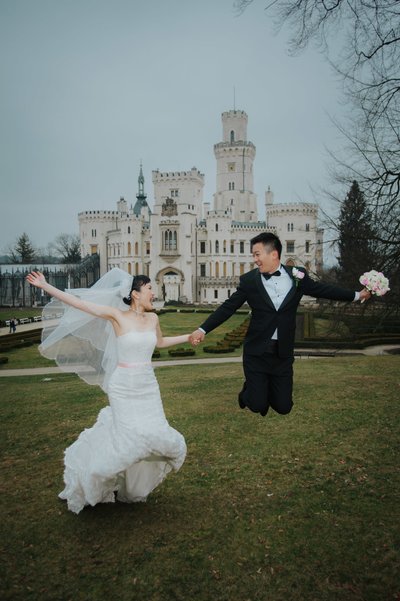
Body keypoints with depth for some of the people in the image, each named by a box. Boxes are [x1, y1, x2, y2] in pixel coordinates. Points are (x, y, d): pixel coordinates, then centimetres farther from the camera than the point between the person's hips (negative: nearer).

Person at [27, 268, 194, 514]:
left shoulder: (153, 318, 5)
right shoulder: (116, 316, -9)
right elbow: (77, 302, -12)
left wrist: (188, 337, 26)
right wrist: (45, 286, -14)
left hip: (148, 388, 5)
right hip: (124, 388, -5)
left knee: (156, 435, 2)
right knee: (131, 436, -8)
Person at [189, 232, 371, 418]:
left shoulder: (297, 275, -1)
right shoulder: (248, 280, -6)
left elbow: (322, 289, 10)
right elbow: (228, 308, -5)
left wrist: (357, 295, 15)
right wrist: (202, 330, -13)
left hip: (283, 352, 2)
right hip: (257, 352, -2)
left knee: (283, 407, 6)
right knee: (257, 406, 0)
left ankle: (267, 390, 40)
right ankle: (248, 392, 36)